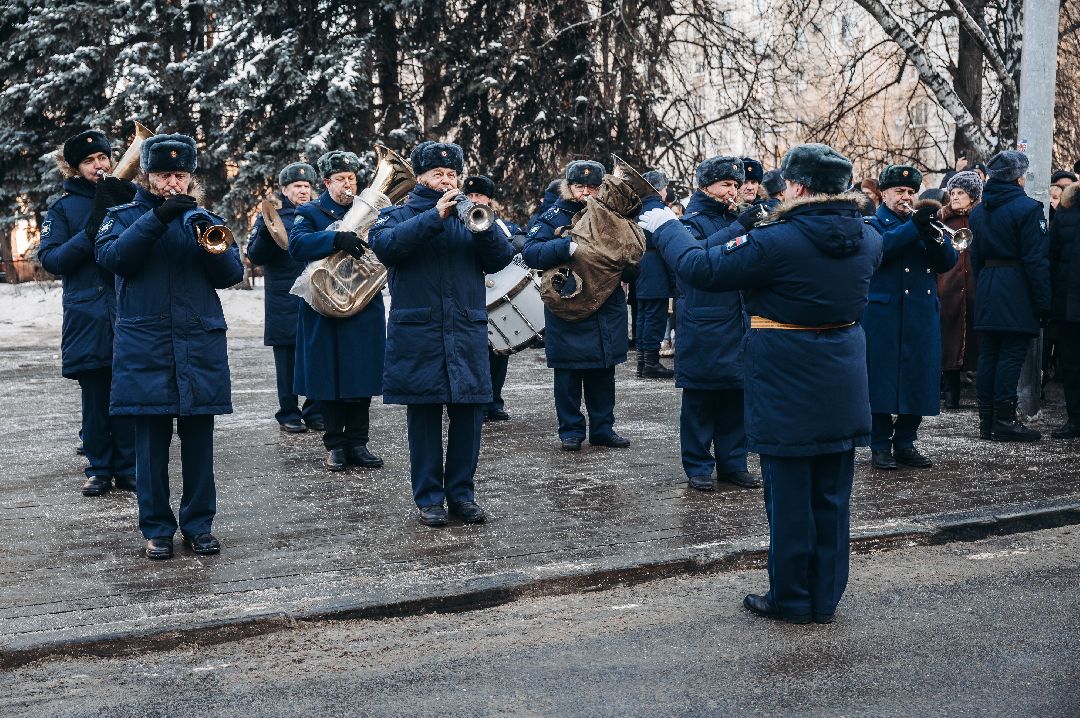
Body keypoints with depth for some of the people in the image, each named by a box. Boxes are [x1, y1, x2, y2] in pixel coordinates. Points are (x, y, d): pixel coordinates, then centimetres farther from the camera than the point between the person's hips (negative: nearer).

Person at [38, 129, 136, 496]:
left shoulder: (130, 195, 8)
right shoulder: (64, 207, 7)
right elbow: (50, 259, -2)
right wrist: (89, 234, -15)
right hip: (87, 316, 0)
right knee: (95, 396, 4)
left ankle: (128, 467, 11)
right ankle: (99, 469, 14)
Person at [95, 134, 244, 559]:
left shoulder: (203, 220, 12)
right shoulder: (123, 217, 8)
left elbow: (232, 274, 2)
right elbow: (112, 257, -13)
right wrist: (157, 217, -20)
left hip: (200, 346, 1)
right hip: (144, 348, -1)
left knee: (198, 441, 4)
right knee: (151, 444, 2)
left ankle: (199, 525, 15)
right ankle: (156, 529, 13)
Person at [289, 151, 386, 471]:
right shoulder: (310, 212, 3)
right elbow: (297, 244, -16)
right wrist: (336, 239, -29)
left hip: (365, 309, 3)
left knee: (362, 374, 3)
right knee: (330, 376, 1)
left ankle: (358, 442, 12)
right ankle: (335, 444, 11)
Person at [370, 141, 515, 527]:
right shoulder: (397, 215, 8)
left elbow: (501, 257, 3)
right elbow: (385, 245, -15)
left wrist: (482, 226, -16)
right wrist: (435, 215, -20)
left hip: (467, 333, 3)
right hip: (418, 333, -3)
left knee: (468, 414, 3)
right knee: (424, 415, 1)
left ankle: (462, 493, 14)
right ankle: (429, 498, 9)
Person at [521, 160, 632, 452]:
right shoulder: (554, 217, -3)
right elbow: (530, 251, -16)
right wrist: (565, 247, -29)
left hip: (606, 313, 4)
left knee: (603, 374, 11)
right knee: (568, 374, 3)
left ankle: (603, 428, 21)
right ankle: (571, 431, 13)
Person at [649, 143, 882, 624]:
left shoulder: (778, 241, -19)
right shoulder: (867, 240, 1)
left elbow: (703, 269, -12)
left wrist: (665, 227, 4)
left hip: (786, 390, -6)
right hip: (843, 387, 6)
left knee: (789, 494, 6)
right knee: (831, 495, 13)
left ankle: (791, 599, 16)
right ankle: (826, 598, 23)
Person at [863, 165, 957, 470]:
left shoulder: (922, 222, 18)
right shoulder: (872, 223, 4)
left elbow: (947, 262, 5)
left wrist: (933, 235, -13)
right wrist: (913, 226, -25)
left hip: (923, 318, 5)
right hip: (884, 317, -5)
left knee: (918, 380, 6)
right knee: (882, 379, -4)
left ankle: (905, 443, 16)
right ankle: (880, 446, 4)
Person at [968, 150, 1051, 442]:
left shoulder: (979, 211, 12)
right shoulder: (1027, 208, -11)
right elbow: (1036, 259, -14)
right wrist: (1043, 302, -11)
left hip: (987, 289, 7)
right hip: (1017, 290, -7)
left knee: (988, 354, 9)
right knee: (1011, 355, -5)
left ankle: (986, 420, 11)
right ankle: (1004, 420, -5)